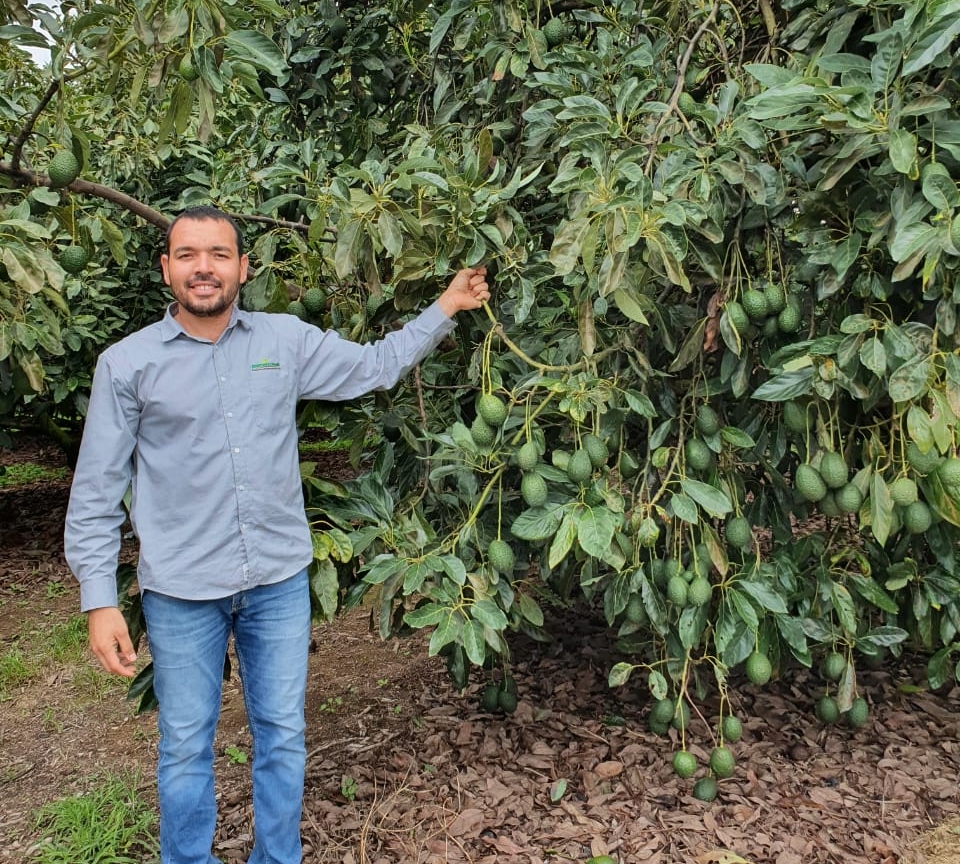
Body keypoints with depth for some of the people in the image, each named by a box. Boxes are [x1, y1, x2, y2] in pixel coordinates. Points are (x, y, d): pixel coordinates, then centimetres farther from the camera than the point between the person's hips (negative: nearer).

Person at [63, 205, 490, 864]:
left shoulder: (287, 340, 1)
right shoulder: (127, 364, -5)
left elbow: (377, 366, 12)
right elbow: (96, 492, -3)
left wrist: (446, 308, 7)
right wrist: (100, 602, -8)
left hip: (280, 579, 2)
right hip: (182, 591, -2)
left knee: (283, 736, 15)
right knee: (186, 748, 12)